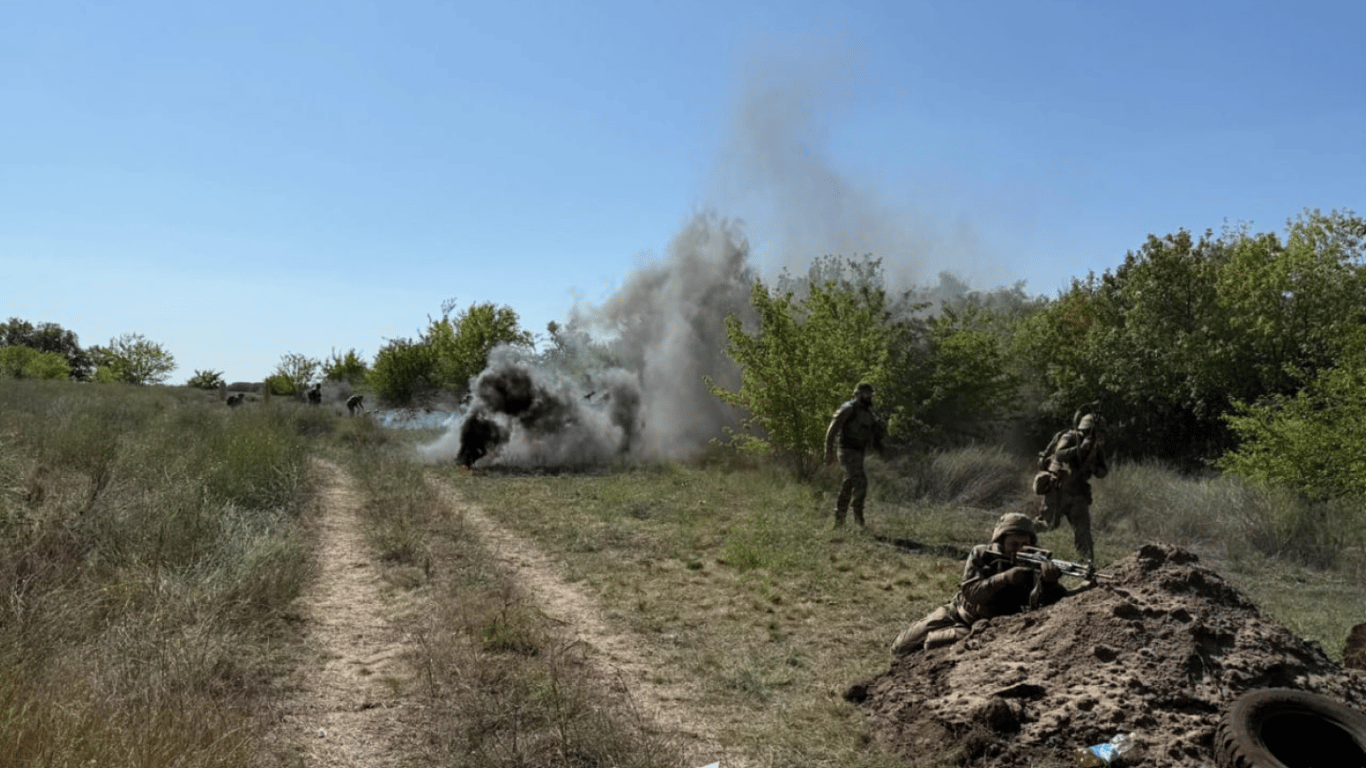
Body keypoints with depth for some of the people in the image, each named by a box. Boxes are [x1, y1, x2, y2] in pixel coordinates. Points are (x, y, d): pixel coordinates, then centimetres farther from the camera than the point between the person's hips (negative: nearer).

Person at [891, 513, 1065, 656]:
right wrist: (1005, 578, -43)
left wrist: (1048, 581, -54)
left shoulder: (1031, 566, -16)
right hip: (957, 614, 1)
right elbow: (970, 592, -28)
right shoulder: (981, 555, -15)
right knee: (902, 648, -6)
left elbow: (1038, 604, -33)